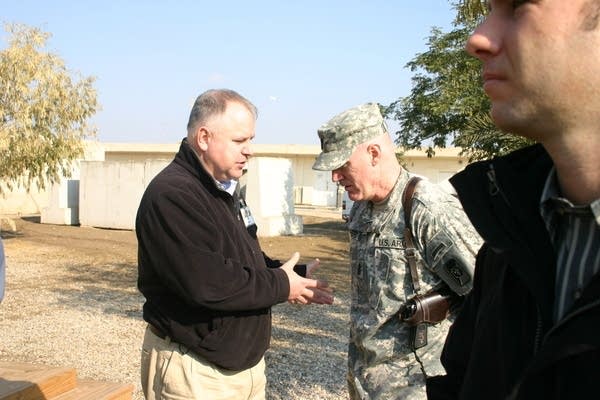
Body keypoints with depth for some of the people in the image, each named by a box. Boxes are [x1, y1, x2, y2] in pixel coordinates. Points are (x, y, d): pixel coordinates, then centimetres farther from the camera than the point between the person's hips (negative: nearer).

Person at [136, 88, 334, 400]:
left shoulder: (224, 190, 12)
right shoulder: (171, 196, -22)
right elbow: (207, 282, -30)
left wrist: (294, 280, 1)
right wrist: (280, 285, -18)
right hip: (194, 373, -9)